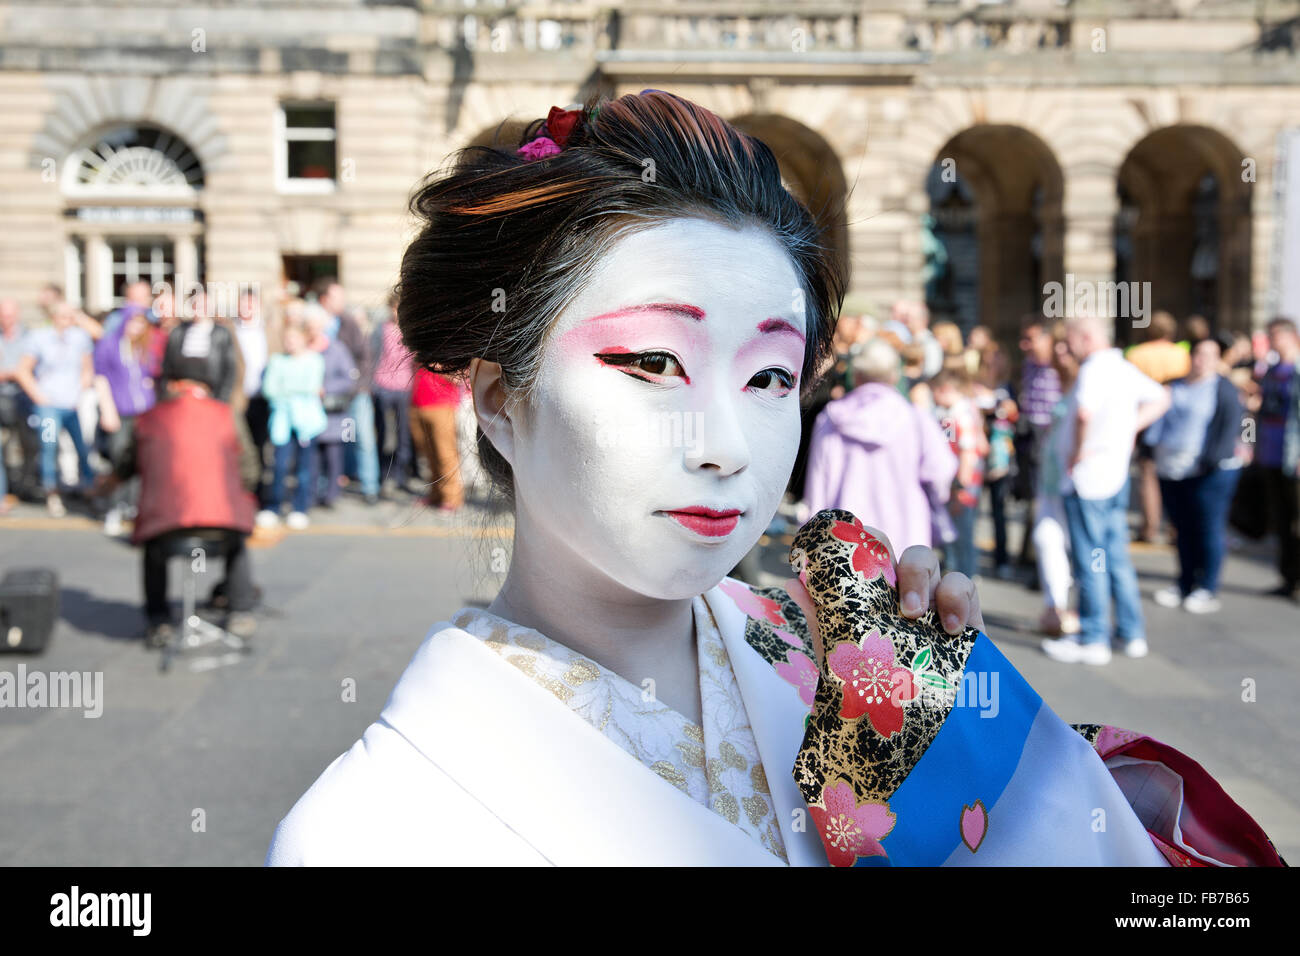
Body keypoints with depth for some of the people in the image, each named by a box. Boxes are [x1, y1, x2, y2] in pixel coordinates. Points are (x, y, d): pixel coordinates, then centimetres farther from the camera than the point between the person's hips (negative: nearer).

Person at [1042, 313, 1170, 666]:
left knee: (1089, 560, -1)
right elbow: (1159, 399, 26)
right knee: (1116, 557, 15)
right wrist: (1130, 429, 16)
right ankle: (1132, 633, 21)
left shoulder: (1094, 369, -16)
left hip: (1087, 477, -9)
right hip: (1116, 475, 9)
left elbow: (1085, 413, -35)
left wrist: (1080, 450, -20)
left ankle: (1093, 639, 5)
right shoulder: (1125, 369, 12)